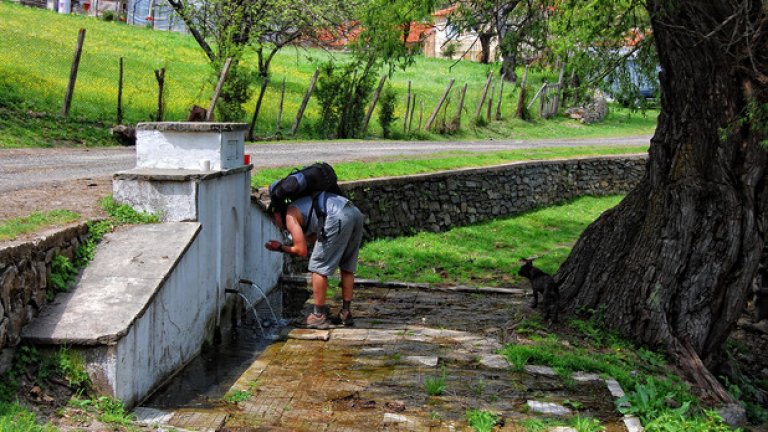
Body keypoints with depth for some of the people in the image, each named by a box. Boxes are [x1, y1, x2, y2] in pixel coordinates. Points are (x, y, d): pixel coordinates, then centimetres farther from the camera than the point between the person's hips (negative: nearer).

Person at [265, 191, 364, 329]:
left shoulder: (290, 215, 10)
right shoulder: (303, 205, 35)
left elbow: (301, 251, 6)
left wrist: (281, 248, 21)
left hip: (338, 218, -9)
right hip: (356, 213, 9)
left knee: (318, 267, 4)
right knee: (347, 267, 20)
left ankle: (319, 316, 9)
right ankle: (345, 313, 26)